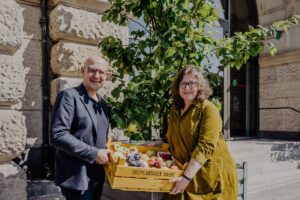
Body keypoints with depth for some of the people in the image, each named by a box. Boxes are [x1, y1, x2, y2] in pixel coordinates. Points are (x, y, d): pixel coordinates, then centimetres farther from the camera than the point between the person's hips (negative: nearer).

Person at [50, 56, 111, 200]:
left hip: (97, 175, 8)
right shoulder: (69, 96, -13)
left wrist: (104, 154, 3)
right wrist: (94, 153, -21)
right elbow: (57, 135, -22)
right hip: (76, 177, -7)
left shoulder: (102, 104, 11)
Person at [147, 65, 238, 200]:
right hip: (185, 173, 5)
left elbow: (205, 147, -22)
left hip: (211, 173, -5)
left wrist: (187, 177, -26)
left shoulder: (208, 109, -12)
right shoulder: (176, 110, 7)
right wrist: (157, 143, 3)